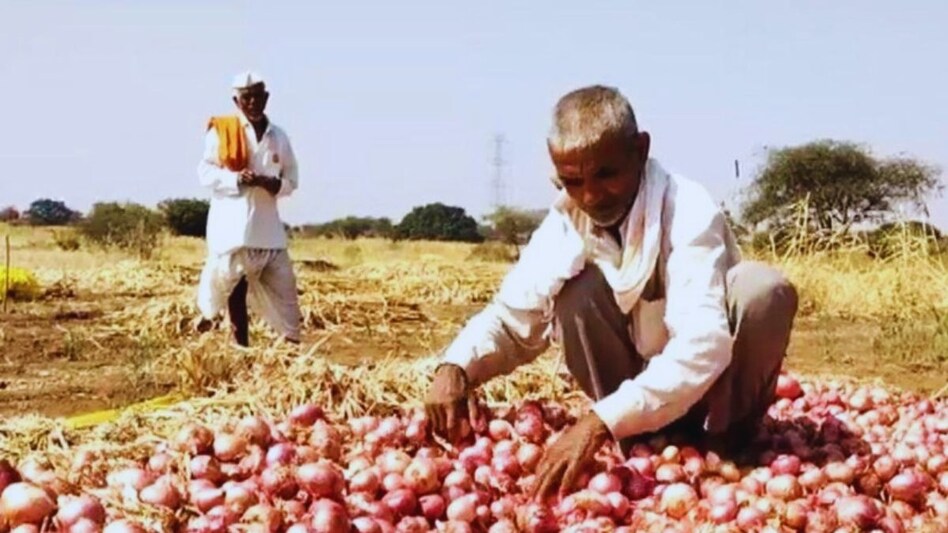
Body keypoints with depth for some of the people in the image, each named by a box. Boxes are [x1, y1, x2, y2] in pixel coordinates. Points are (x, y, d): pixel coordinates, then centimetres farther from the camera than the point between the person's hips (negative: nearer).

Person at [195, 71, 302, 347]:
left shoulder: (278, 137, 9)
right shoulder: (220, 131, -2)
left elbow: (292, 180, 11)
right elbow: (206, 172, -4)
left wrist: (273, 183, -11)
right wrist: (237, 179, -19)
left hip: (267, 225, 3)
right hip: (232, 222, -3)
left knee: (282, 286, 1)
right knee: (234, 287, 3)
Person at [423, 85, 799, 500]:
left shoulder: (688, 211, -27)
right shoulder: (565, 222, -12)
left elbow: (704, 343, -40)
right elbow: (513, 318, -7)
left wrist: (602, 421, -50)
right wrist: (455, 368, -29)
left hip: (716, 384, -3)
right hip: (641, 388, 3)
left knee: (764, 288, -32)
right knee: (576, 289, -24)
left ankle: (725, 441, -11)